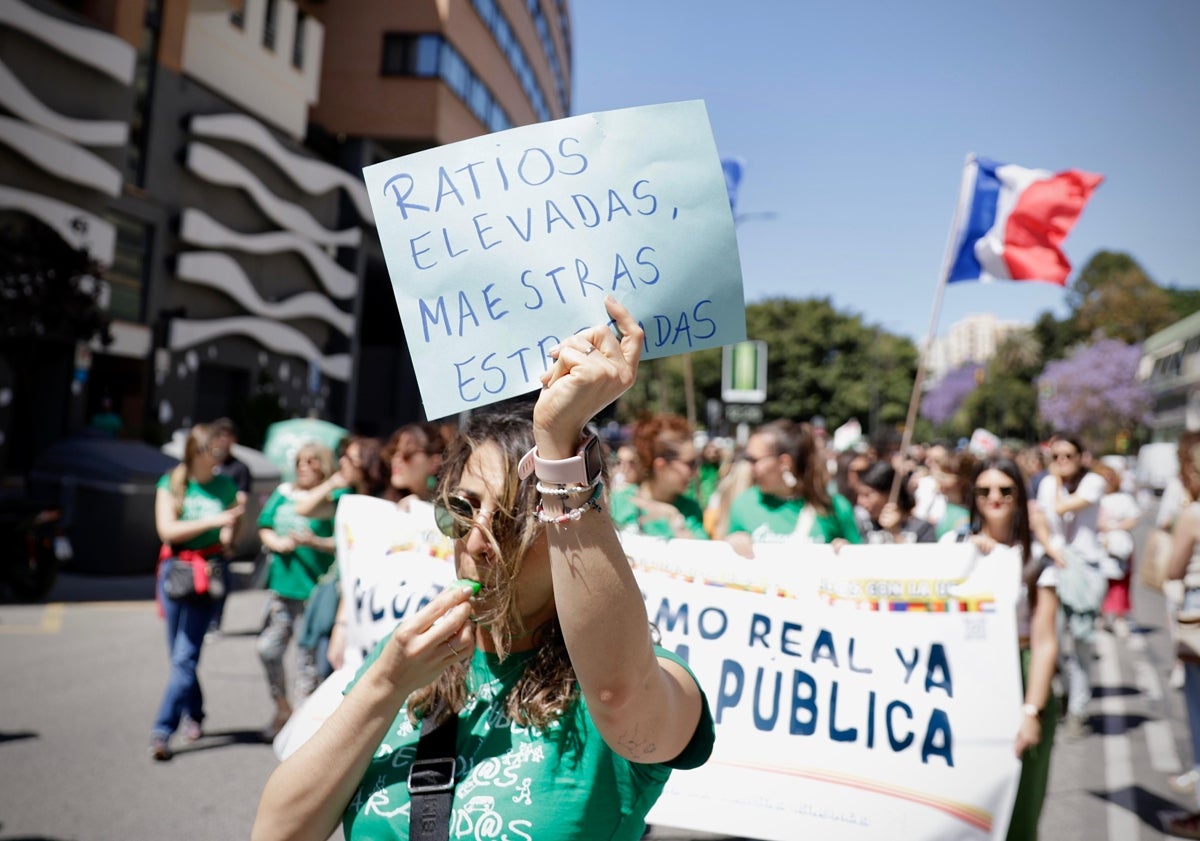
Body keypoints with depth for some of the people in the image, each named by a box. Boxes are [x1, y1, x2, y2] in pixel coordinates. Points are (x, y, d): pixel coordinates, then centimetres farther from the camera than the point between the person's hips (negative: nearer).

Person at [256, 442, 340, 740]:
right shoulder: (283, 493, 10)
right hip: (281, 583, 5)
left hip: (314, 588, -5)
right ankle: (282, 709, 26)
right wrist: (277, 542, -4)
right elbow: (264, 527, 15)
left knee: (307, 654, 2)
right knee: (268, 649, 6)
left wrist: (315, 542, -23)